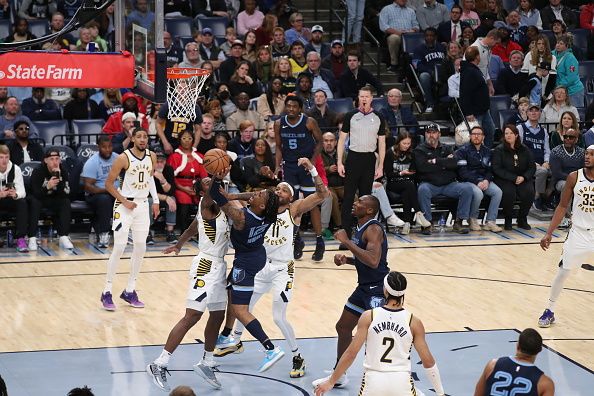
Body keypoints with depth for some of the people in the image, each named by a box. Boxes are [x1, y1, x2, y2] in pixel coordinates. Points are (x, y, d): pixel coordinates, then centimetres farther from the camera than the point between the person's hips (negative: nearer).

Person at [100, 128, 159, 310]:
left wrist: (155, 200, 13)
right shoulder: (123, 158, -15)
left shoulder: (152, 157, 2)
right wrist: (124, 201, -15)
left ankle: (130, 291, 18)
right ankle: (107, 292, -4)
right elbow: (109, 184, -9)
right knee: (119, 247, -11)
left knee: (140, 248, 6)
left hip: (142, 205, 6)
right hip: (125, 205, -6)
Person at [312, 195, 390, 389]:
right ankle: (339, 375, 34)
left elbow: (373, 261, -35)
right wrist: (346, 259, 5)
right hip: (365, 287, 11)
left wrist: (347, 241, -29)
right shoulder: (360, 229, 10)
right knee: (343, 327, 20)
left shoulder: (373, 229, -20)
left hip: (378, 289, -11)